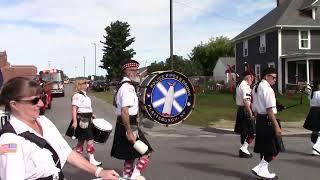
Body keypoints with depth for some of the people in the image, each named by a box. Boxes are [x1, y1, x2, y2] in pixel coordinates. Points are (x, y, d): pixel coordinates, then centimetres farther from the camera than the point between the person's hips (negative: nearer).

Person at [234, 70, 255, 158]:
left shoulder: (239, 85, 15)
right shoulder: (245, 86, -16)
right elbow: (246, 102, -23)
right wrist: (251, 114, -23)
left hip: (240, 110, 10)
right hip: (245, 111, -10)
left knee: (243, 131, 16)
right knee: (251, 132, -4)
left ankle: (243, 149, 23)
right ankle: (244, 149, -5)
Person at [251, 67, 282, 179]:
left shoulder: (257, 87, 13)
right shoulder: (267, 89, -16)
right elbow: (270, 109, -22)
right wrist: (276, 126, -21)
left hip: (259, 119, 9)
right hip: (267, 120, -9)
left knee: (264, 148, 17)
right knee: (273, 149, 1)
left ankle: (262, 170, 25)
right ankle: (261, 169, 1)